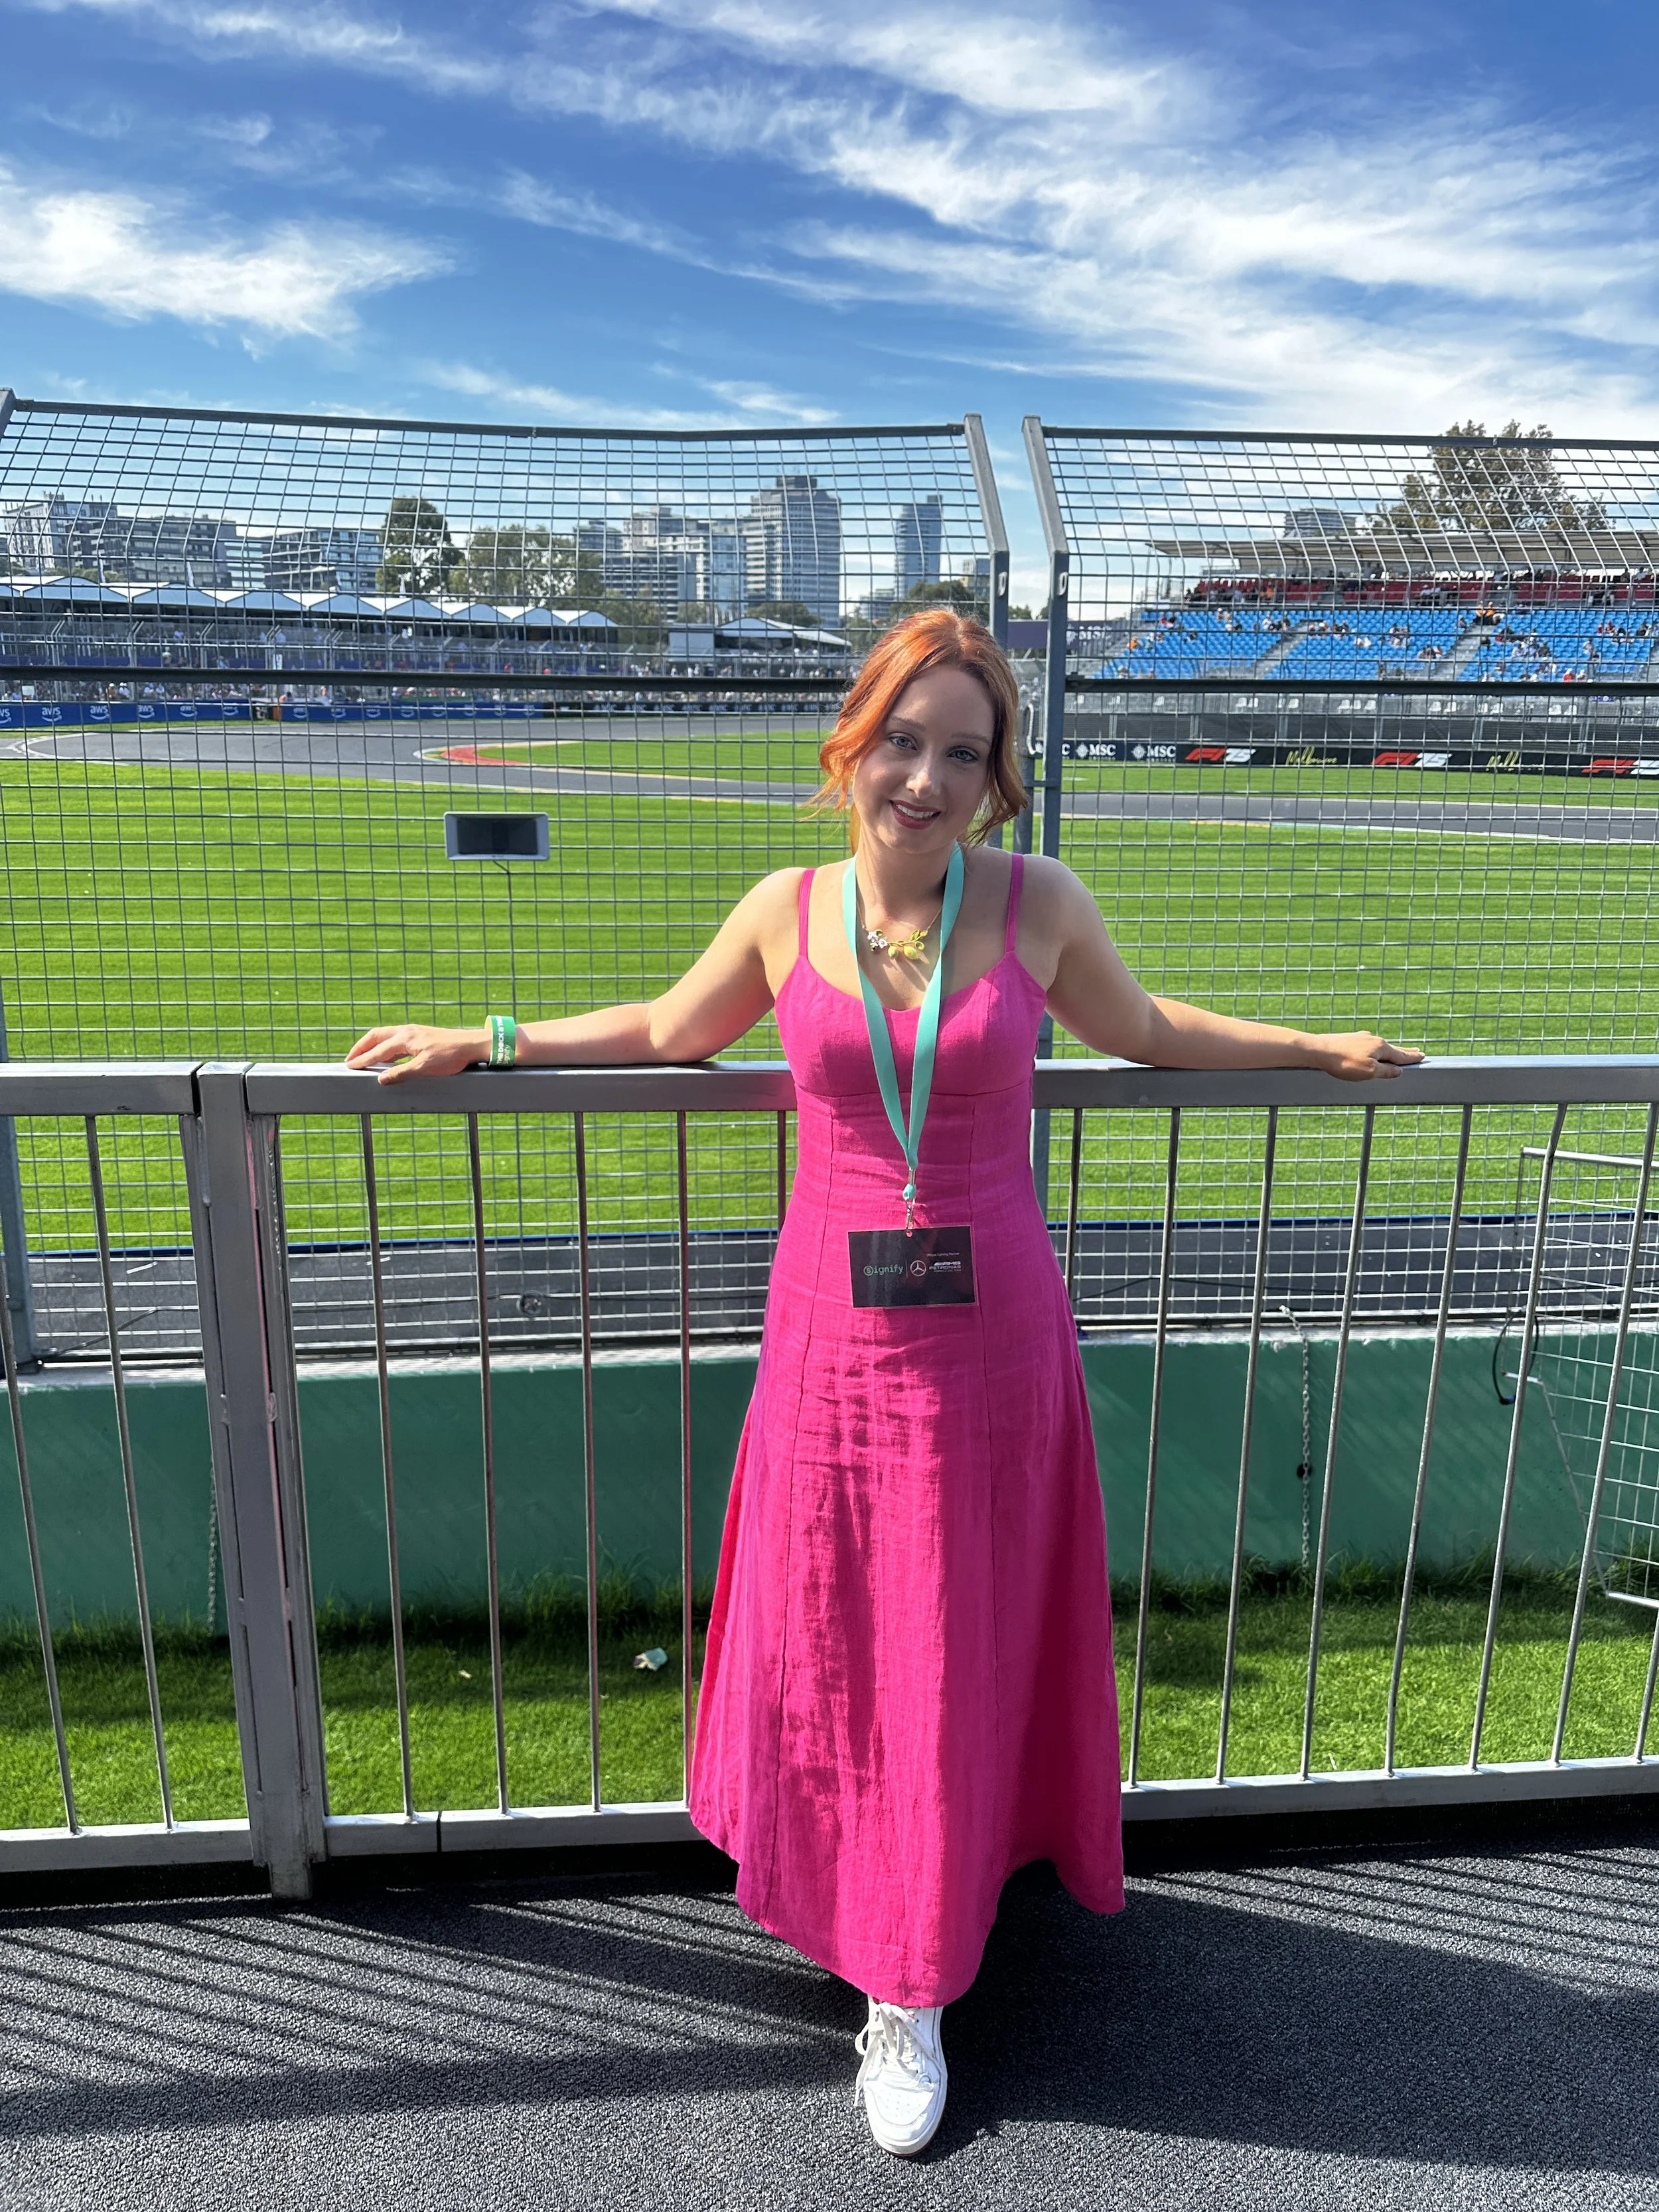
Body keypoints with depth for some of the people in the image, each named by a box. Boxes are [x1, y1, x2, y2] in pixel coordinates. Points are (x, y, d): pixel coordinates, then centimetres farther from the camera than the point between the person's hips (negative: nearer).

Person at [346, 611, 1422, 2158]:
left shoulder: (1038, 904, -5)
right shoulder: (787, 911, -3)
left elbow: (1143, 1030, 13)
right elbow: (666, 1034, 14)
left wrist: (1319, 1048, 18)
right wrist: (478, 1043, 14)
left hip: (993, 1333, 0)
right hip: (834, 1330, 1)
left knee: (961, 1655, 12)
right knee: (832, 1644, 13)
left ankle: (910, 1990, 33)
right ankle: (867, 1898, 43)